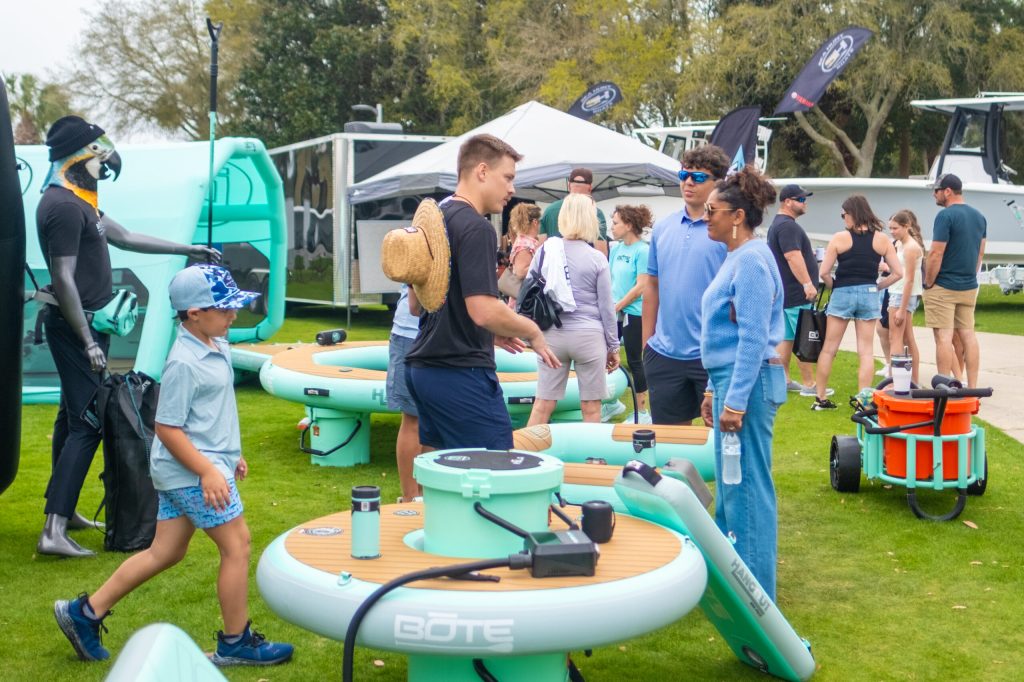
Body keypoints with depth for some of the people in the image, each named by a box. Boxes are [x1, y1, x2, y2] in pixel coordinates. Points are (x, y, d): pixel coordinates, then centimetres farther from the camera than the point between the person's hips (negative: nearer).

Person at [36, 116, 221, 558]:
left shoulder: (78, 201, 13)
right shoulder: (63, 206, -19)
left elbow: (125, 237, 23)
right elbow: (63, 280, -23)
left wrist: (188, 250, 27)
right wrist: (88, 341, -22)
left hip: (84, 323, 11)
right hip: (75, 326, -11)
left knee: (73, 416, 17)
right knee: (87, 423, -12)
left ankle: (63, 509, 29)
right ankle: (54, 531, -12)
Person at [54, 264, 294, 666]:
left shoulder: (216, 346, 7)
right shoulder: (184, 363, -22)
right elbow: (167, 427, -21)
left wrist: (232, 453, 24)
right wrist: (207, 471, -23)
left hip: (181, 472, 10)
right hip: (192, 471, -10)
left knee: (165, 551, 16)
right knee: (237, 545, -1)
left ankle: (85, 613, 24)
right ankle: (236, 644, 13)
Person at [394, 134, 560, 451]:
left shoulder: (432, 219, 13)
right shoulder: (476, 228, -15)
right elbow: (484, 311, -24)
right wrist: (532, 332, -6)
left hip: (421, 366, 9)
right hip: (461, 373, -9)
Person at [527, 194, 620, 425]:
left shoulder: (546, 250, 1)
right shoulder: (597, 259, -5)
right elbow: (606, 307, -1)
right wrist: (613, 346, 8)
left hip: (552, 334, 2)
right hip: (588, 336, -2)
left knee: (543, 404, 9)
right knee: (591, 408, 6)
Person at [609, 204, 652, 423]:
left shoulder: (642, 250, -14)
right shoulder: (616, 248, 8)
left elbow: (641, 287, -18)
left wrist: (617, 306, -15)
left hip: (632, 313, -7)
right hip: (613, 312, 7)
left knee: (634, 362, 1)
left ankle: (643, 411, 14)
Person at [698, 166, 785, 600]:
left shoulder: (752, 260, -15)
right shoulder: (737, 258, 15)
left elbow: (753, 338, -20)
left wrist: (735, 400, -21)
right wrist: (715, 390, 21)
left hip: (748, 383, -10)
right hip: (730, 379, 10)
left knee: (746, 486, -3)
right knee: (731, 486, 16)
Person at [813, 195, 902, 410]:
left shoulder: (840, 238, -6)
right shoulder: (882, 239, 1)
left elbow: (824, 272, -8)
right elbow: (897, 273, 2)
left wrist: (835, 287, 8)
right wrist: (877, 286, 11)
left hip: (842, 295, -2)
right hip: (869, 295, 2)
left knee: (829, 348, 9)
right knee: (866, 351, 5)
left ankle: (820, 398, 16)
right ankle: (863, 401, 2)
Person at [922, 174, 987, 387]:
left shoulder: (946, 215, -14)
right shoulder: (979, 216, 11)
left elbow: (936, 254, -17)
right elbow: (980, 253, 16)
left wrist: (928, 283, -8)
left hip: (944, 287, -7)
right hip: (969, 288, 8)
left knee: (944, 337, -5)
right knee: (968, 335, 10)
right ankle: (972, 387, 12)